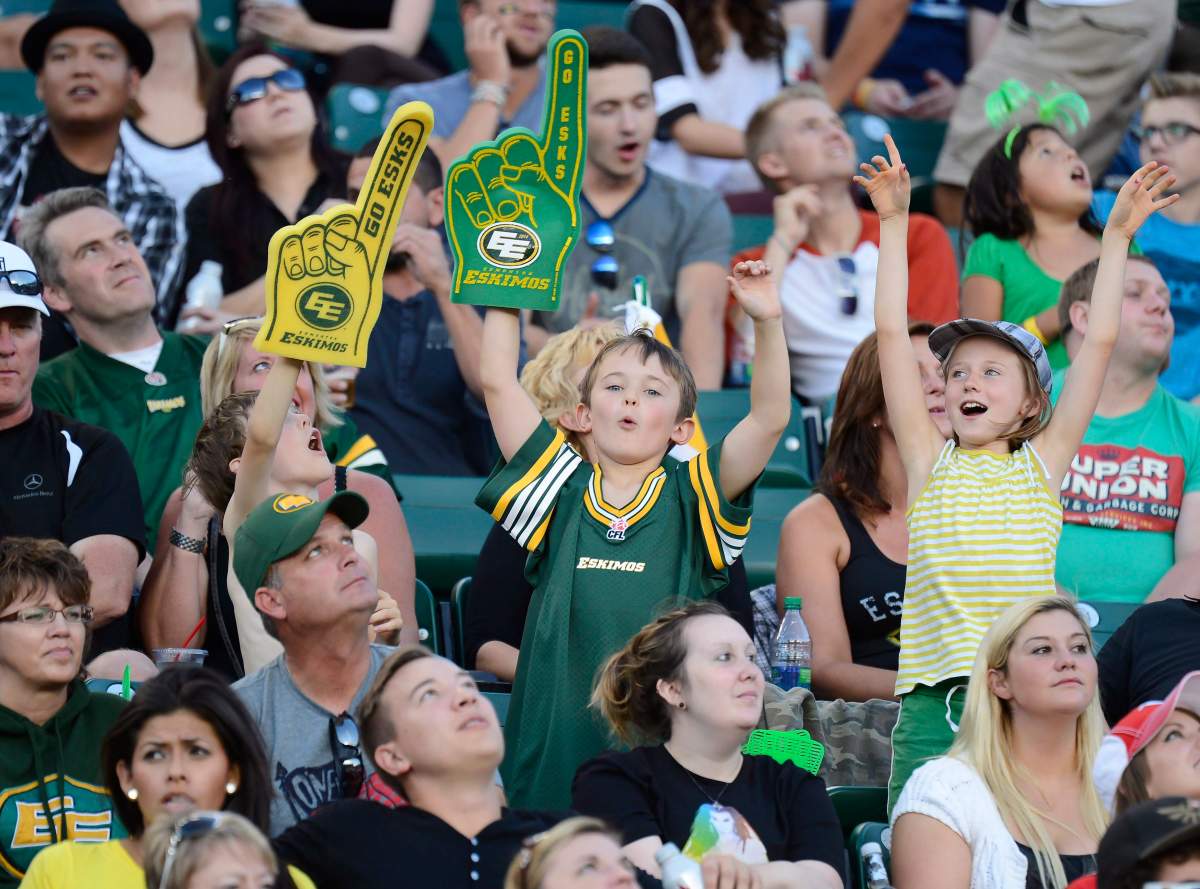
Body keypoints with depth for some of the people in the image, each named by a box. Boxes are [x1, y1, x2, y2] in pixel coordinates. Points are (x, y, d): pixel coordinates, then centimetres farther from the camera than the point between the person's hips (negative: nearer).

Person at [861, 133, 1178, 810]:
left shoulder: (1041, 465, 10)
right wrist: (895, 224, 3)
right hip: (933, 697, 0)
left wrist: (1117, 236, 4)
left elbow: (1100, 342, 7)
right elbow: (893, 335, 6)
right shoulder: (930, 463, 11)